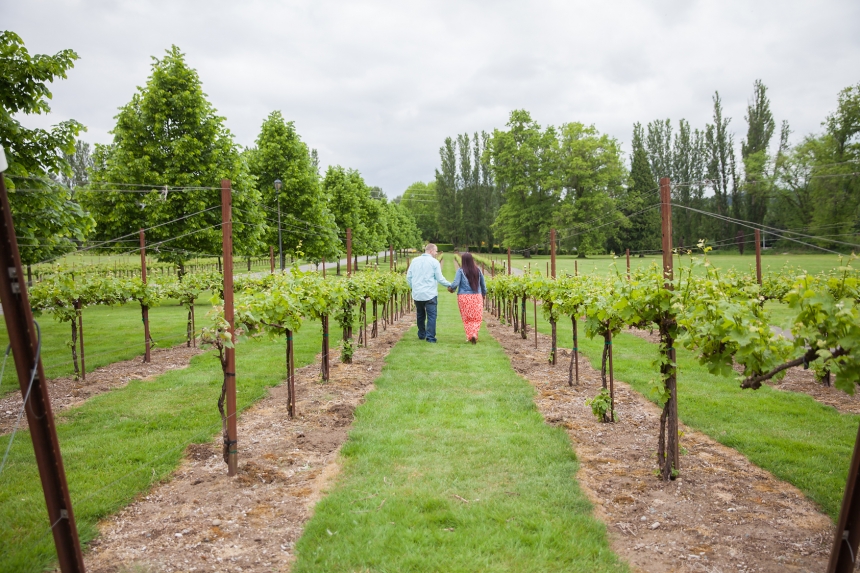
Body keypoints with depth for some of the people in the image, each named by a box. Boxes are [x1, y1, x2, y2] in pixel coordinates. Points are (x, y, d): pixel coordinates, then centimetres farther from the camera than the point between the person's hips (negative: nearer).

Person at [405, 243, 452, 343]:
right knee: (431, 315, -3)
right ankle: (430, 337, -9)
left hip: (416, 294, 5)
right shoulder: (434, 262, -5)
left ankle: (421, 335, 27)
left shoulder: (415, 261, 9)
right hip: (429, 294, -5)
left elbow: (408, 277, 11)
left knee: (420, 315, 18)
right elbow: (440, 278, -5)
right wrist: (450, 285, 9)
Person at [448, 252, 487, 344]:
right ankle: (474, 333, -13)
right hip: (477, 297, 2)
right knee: (477, 317, 7)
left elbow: (455, 283, -11)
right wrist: (484, 294, 27)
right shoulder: (477, 270, 4)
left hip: (464, 297, -2)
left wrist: (451, 288, 10)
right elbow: (483, 284, 12)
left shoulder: (461, 271, -6)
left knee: (467, 318, 9)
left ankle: (470, 336, 6)